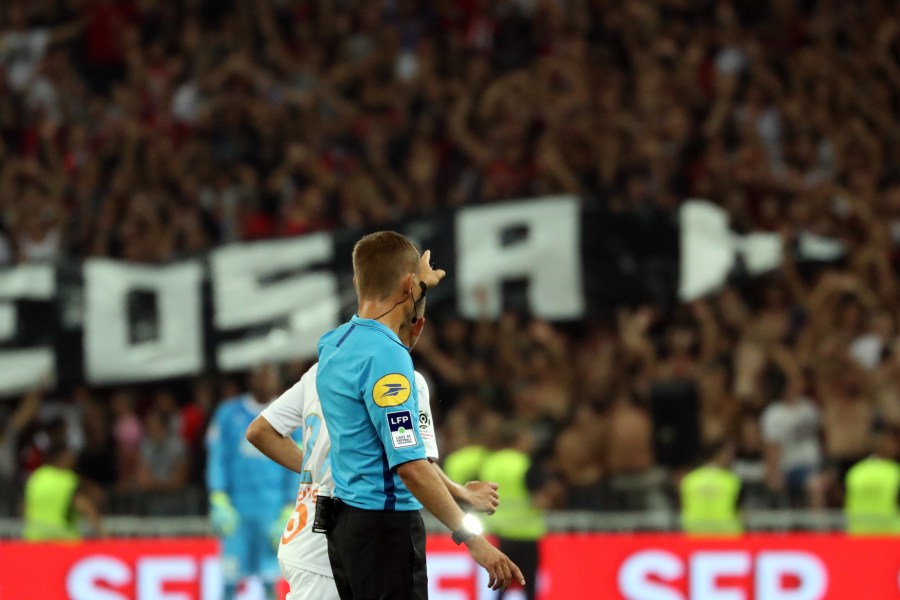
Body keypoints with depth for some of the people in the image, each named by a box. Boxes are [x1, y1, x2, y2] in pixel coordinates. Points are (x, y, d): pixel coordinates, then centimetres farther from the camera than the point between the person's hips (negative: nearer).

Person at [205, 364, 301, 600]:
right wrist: (219, 501, -7)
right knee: (231, 574, -3)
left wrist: (290, 512, -2)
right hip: (237, 505, 0)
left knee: (271, 576, -1)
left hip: (273, 508, 0)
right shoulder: (229, 414, 6)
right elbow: (217, 457, 4)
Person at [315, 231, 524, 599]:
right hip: (386, 527, -9)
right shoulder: (385, 356, -19)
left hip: (345, 524, 9)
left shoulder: (335, 344, 8)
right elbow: (410, 465, -25)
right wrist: (470, 537, -24)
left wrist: (418, 286, 49)